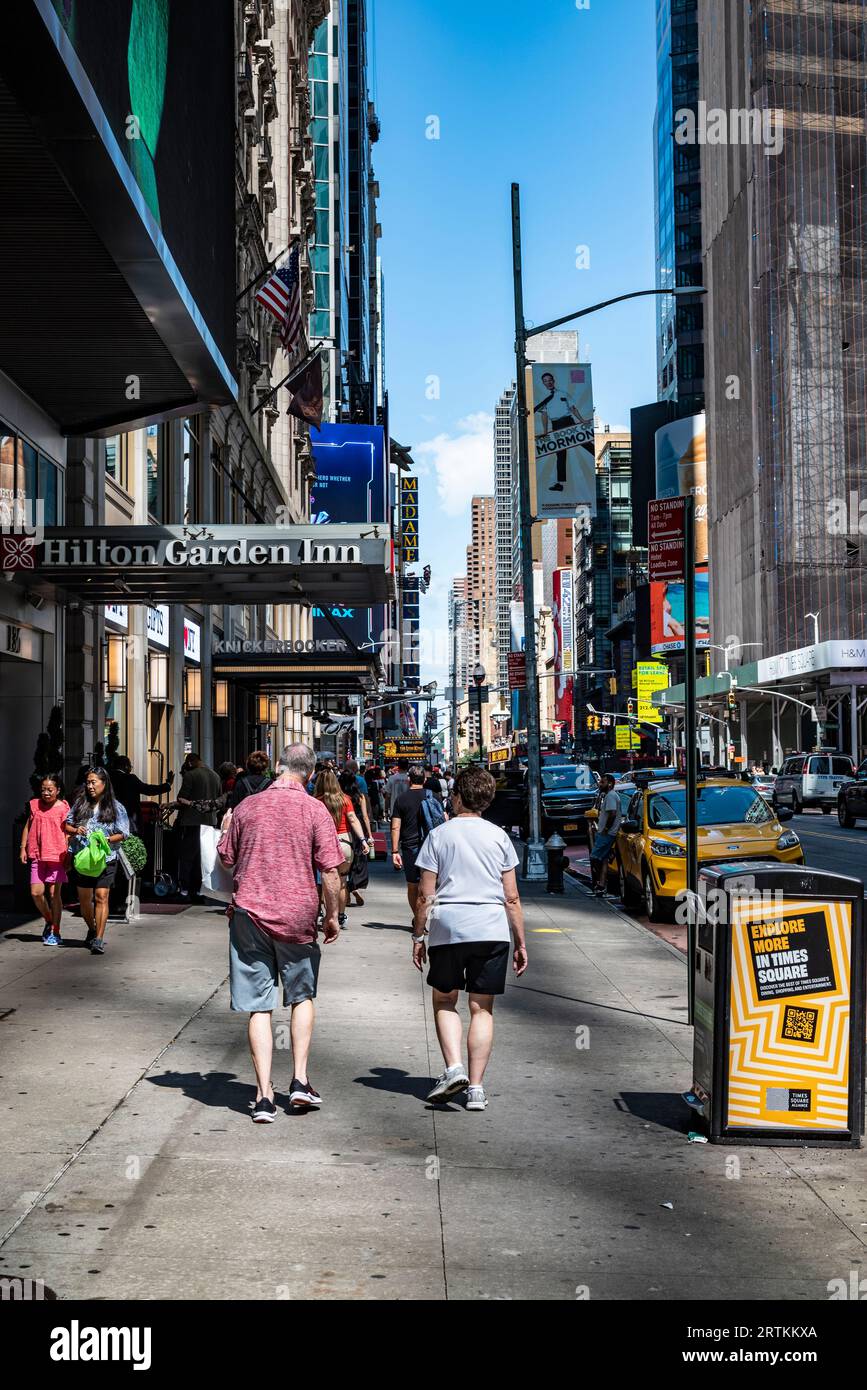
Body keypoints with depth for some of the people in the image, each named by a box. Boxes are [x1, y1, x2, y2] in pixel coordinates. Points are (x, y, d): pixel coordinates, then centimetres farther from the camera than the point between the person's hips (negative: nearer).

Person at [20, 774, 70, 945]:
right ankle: (49, 921, 24)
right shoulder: (35, 805, 9)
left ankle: (55, 933, 7)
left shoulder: (63, 808, -3)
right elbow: (27, 827, 16)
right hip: (37, 856, 4)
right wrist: (23, 848, 9)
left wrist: (68, 855, -6)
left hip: (56, 855, -4)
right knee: (36, 892, -2)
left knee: (54, 893, -1)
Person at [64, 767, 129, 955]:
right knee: (84, 898, 11)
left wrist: (107, 839, -16)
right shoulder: (80, 804, 9)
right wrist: (75, 830, -9)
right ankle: (92, 930, 35)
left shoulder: (115, 807, 1)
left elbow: (122, 834, 2)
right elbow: (66, 825, 13)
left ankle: (98, 940, -14)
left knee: (101, 896, -14)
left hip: (105, 858, -3)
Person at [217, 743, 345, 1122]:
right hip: (297, 917, -1)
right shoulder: (314, 810, -5)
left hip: (250, 913, 1)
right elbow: (330, 870, -8)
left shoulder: (247, 807, 2)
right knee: (302, 996, 19)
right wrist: (332, 915, 4)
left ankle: (264, 1096, 1)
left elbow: (226, 860, 11)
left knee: (258, 1007, 3)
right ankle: (300, 1080, 13)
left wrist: (226, 830, 31)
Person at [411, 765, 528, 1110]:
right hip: (492, 930, 1)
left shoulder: (439, 835, 2)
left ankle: (454, 1067, -3)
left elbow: (425, 894, -1)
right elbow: (512, 897, 5)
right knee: (482, 1008, 7)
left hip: (448, 928, -1)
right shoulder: (499, 836, 7)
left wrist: (418, 936, 8)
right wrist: (520, 942, 11)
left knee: (444, 1000, 15)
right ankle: (475, 1087, 4)